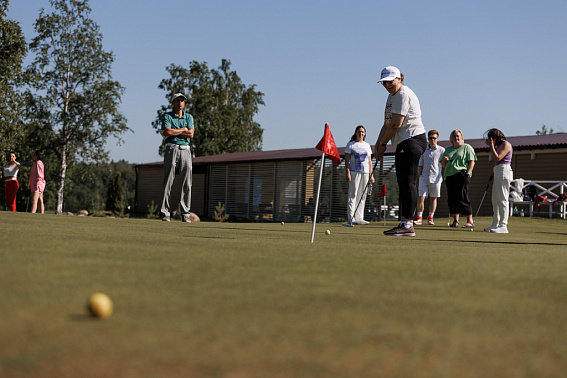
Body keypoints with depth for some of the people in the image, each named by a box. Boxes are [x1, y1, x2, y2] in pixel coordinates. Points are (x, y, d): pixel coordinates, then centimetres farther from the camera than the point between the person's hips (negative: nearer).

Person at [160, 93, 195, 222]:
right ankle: (166, 213, -2)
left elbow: (191, 134, 0)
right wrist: (183, 130, -2)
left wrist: (174, 132, -4)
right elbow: (167, 132, -12)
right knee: (168, 182, -4)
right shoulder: (167, 116, 6)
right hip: (172, 149, -3)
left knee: (186, 183, -1)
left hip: (185, 150, 3)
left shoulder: (189, 117, 15)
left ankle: (185, 213, 2)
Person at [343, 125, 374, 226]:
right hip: (354, 171, -5)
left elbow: (369, 161, 18)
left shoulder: (367, 145, 17)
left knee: (362, 195, 3)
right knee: (353, 195, -10)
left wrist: (371, 174, 10)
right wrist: (348, 173, -13)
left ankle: (359, 218, 7)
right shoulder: (350, 144, 3)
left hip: (365, 172, 5)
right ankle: (351, 218, -12)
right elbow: (347, 160, -2)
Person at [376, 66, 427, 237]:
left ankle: (408, 224, -15)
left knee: (408, 182, -13)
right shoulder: (392, 95, 20)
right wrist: (378, 143, 6)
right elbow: (387, 123, 18)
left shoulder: (403, 94, -12)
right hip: (402, 144, 11)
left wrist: (383, 143, -6)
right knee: (403, 183, 10)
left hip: (412, 139, -11)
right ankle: (405, 224, 14)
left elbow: (396, 124, -16)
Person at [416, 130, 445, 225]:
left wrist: (443, 178, 2)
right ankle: (419, 217, -1)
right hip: (424, 177, 1)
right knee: (421, 197, -7)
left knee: (433, 198, 4)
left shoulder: (441, 150, 3)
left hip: (436, 178, -1)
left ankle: (430, 218, 12)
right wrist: (419, 176, 2)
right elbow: (420, 164, 12)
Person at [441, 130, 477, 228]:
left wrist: (467, 173, -15)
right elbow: (443, 165, 24)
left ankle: (470, 221, -10)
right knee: (451, 199, 2)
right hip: (449, 176, 6)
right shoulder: (448, 149, 22)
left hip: (462, 175, -6)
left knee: (462, 198, -12)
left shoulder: (467, 147, 7)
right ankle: (455, 221, 9)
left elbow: (472, 161, -2)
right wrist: (444, 160, 1)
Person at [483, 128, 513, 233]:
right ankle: (495, 224, 18)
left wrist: (491, 146, -11)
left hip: (504, 171, -10)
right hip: (497, 172, 10)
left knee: (502, 199, -13)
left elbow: (497, 158, -18)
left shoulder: (506, 144, -8)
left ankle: (503, 226, -15)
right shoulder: (498, 146, 20)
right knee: (495, 200, 12)